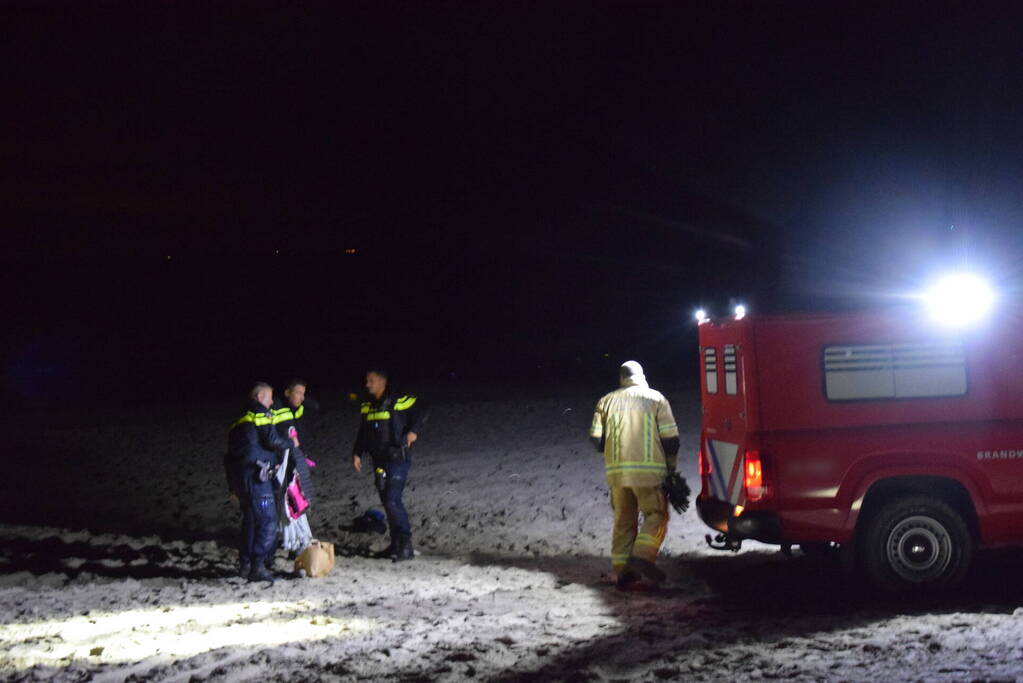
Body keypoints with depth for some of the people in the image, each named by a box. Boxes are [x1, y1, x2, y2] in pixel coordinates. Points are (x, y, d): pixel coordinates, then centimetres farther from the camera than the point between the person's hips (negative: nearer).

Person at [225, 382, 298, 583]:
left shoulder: (241, 419, 24)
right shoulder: (261, 413, -3)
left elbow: (230, 451, 25)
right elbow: (272, 440, -12)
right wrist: (291, 442, 6)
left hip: (238, 476, 9)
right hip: (256, 475, -9)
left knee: (250, 520, 19)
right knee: (268, 521, -9)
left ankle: (245, 565, 22)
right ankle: (257, 567, -15)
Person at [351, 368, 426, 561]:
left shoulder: (398, 402, -10)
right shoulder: (367, 407, 11)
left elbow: (420, 413, -2)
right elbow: (362, 433, 20)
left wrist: (413, 431, -14)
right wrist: (357, 453, 10)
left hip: (398, 459, -7)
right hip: (379, 461, 7)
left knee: (392, 500, -15)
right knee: (387, 502, 10)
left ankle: (406, 545, -8)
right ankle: (396, 545, 19)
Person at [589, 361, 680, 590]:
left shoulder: (606, 401, 11)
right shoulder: (655, 399, 3)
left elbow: (596, 439, 6)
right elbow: (670, 438, -1)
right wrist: (671, 466, 12)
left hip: (616, 472, 4)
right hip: (648, 470, -3)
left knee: (623, 520, 12)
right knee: (656, 515, 4)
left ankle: (622, 571, 9)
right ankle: (642, 555, -17)